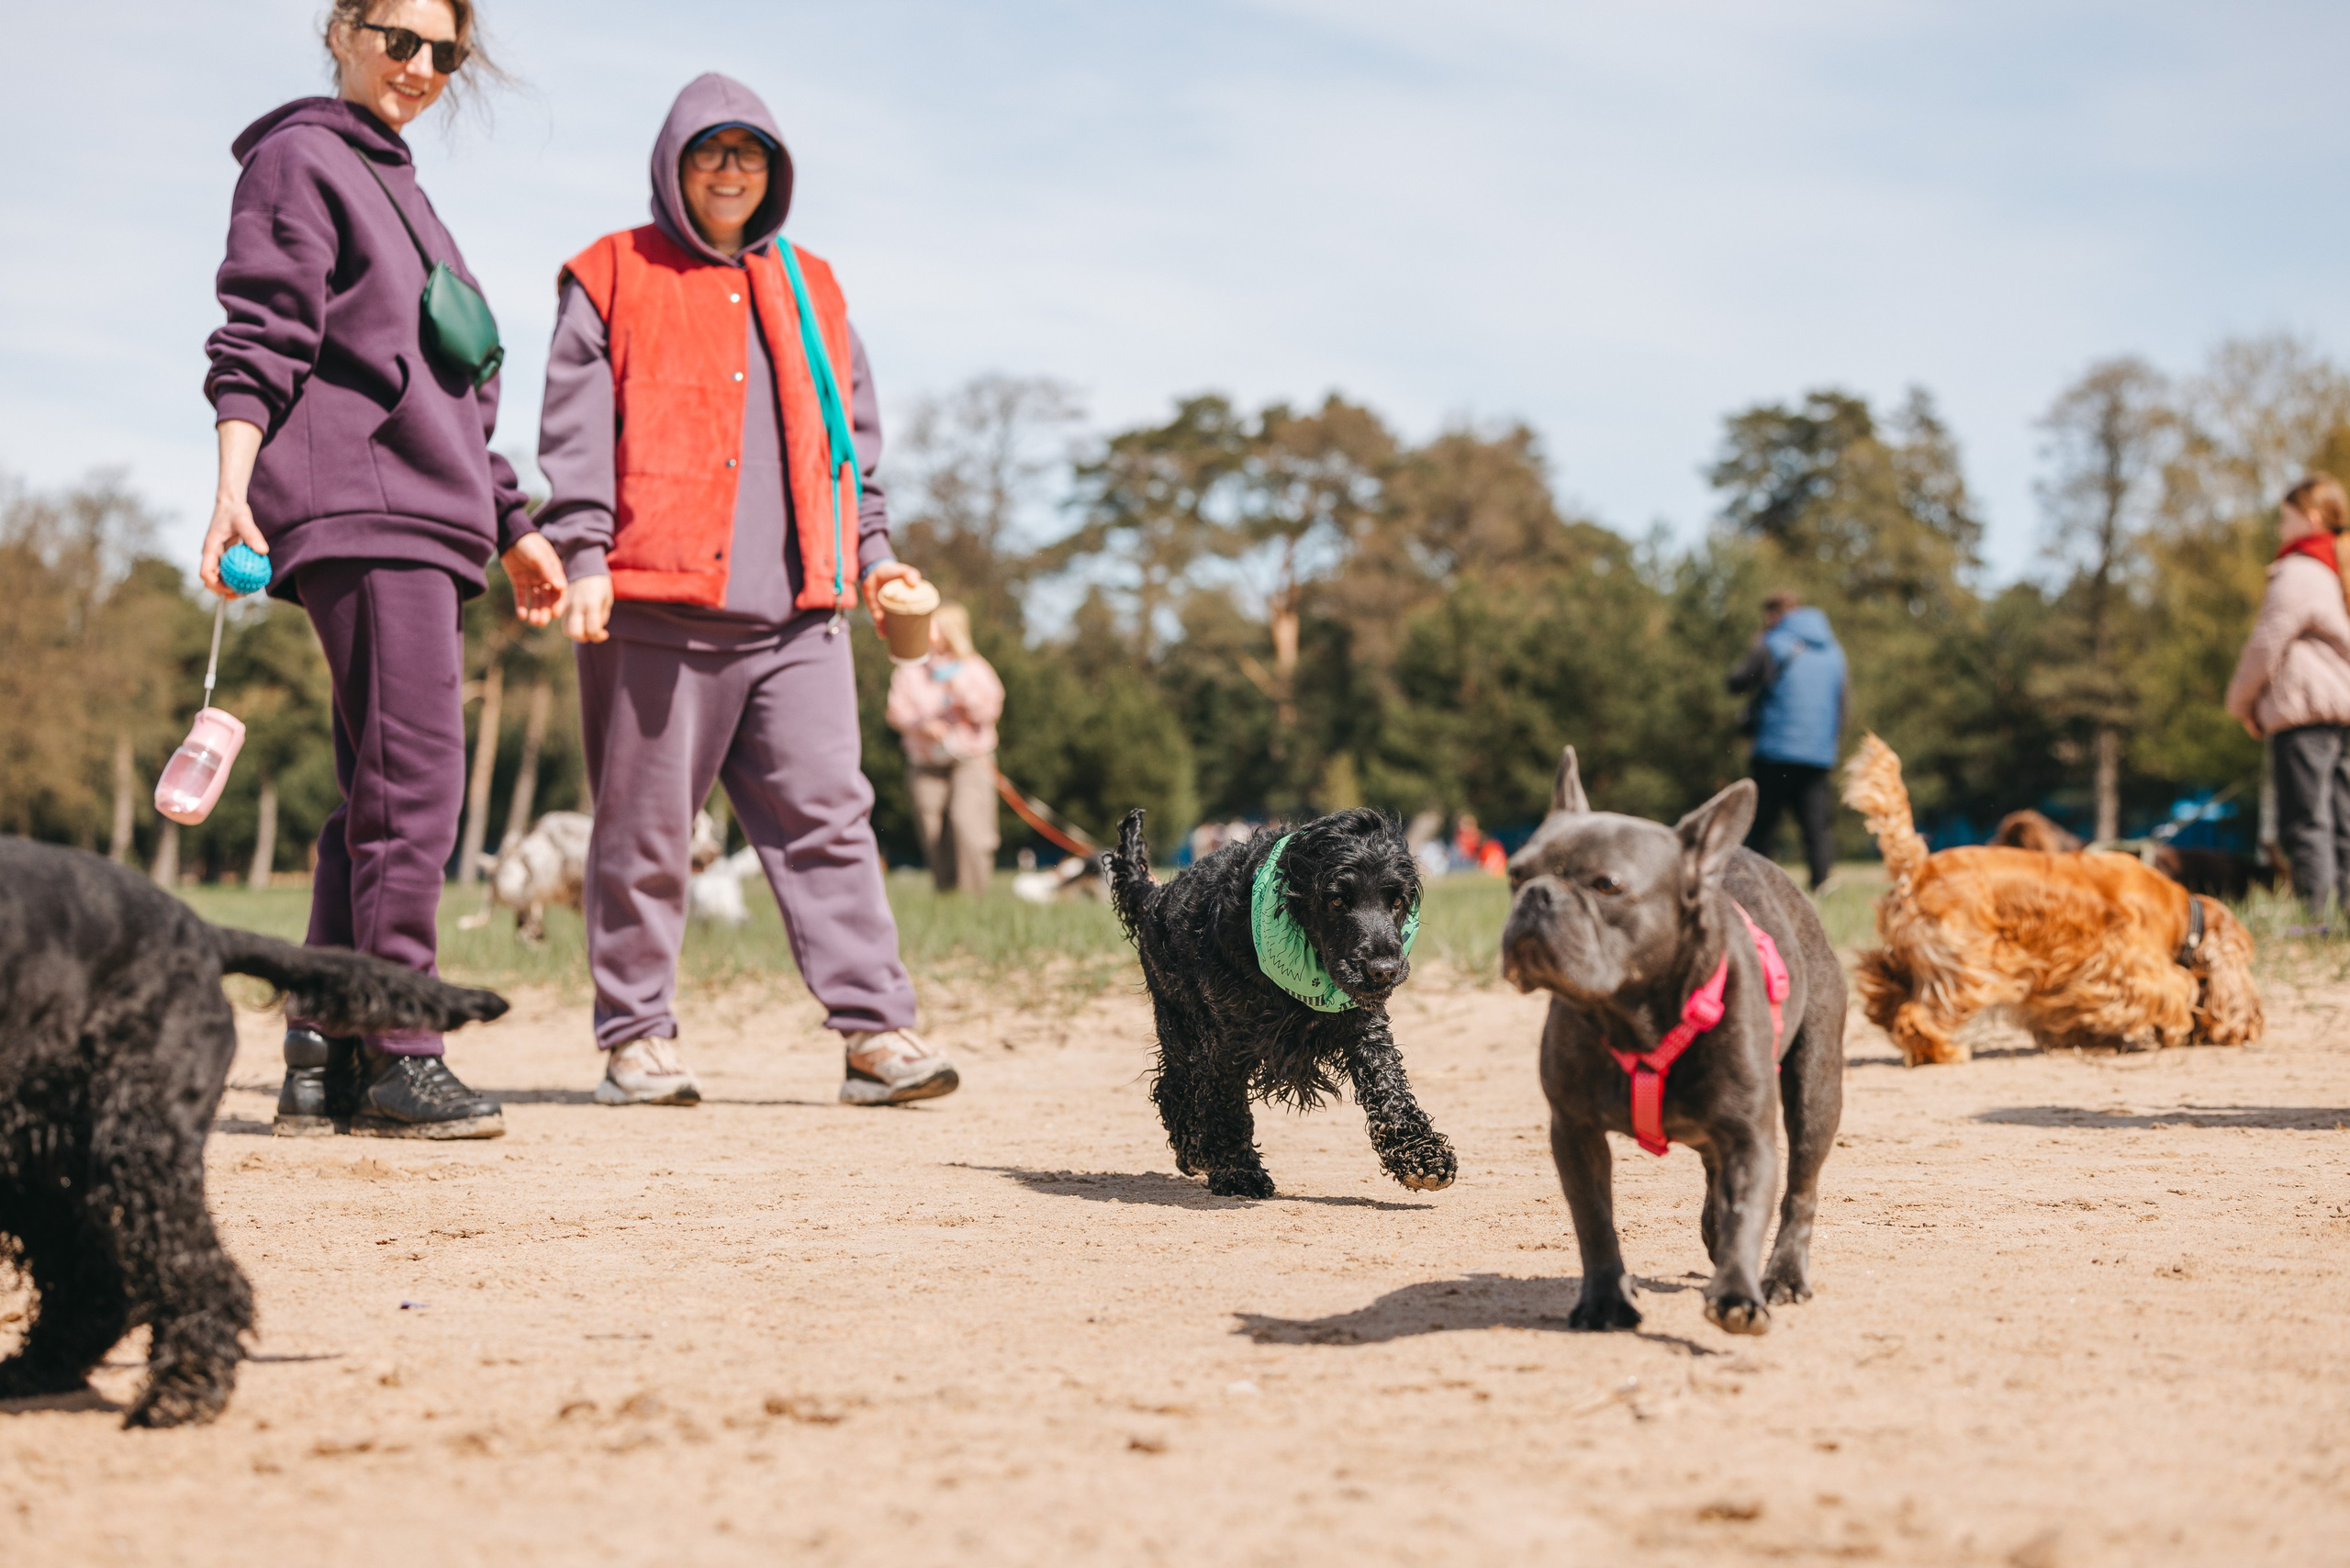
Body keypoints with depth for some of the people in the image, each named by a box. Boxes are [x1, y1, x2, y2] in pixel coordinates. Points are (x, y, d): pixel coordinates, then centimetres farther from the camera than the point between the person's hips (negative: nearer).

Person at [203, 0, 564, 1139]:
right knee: (415, 781, -13)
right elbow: (259, 341, -10)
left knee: (382, 791, 7)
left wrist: (513, 527, 28)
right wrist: (234, 486, -22)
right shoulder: (298, 159, 2)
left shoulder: (398, 185, 27)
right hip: (355, 513, -9)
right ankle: (395, 1057, -9)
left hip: (424, 525, 9)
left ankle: (322, 1065, 9)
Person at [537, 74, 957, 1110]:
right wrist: (585, 558, -10)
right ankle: (636, 1036, 9)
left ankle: (875, 1031, -5)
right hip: (655, 607, -3)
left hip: (798, 608, 4)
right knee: (644, 828, 0)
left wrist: (873, 554, 16)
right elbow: (576, 436, 1)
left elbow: (853, 435, 25)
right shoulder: (612, 281, 8)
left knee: (827, 816, -3)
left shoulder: (809, 290, 22)